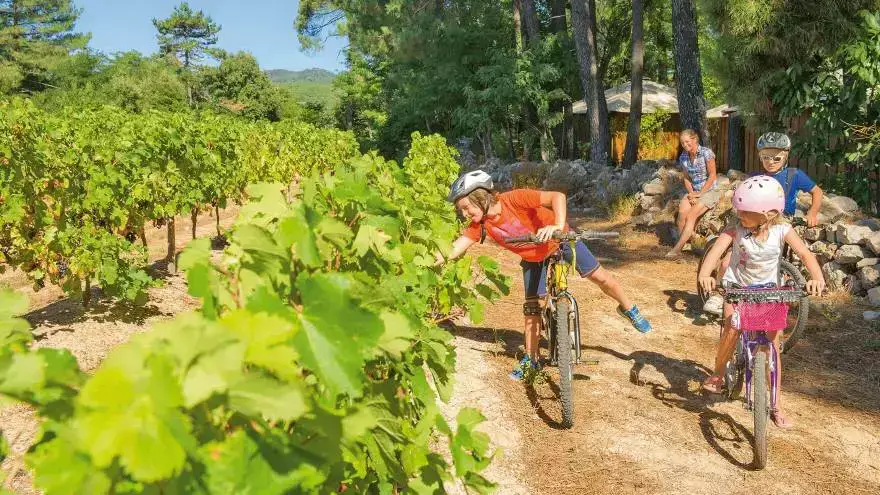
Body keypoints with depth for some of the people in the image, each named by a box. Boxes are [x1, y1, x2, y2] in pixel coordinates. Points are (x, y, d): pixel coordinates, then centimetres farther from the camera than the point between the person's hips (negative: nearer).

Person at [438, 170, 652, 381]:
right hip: (533, 257, 4)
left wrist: (558, 226, -57)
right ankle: (531, 359, 17)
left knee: (599, 276, -1)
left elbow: (557, 196, -43)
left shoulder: (514, 199, -37)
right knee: (532, 306, 3)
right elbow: (455, 249, -25)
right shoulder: (480, 224, -21)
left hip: (560, 241, -4)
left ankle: (629, 309, 28)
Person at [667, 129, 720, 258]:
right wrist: (691, 193, -5)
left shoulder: (706, 153, -12)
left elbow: (712, 176, -11)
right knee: (682, 211, -25)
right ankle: (685, 242, -19)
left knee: (691, 215, -24)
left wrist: (699, 193, -14)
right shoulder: (683, 157, 5)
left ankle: (677, 248, -26)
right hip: (694, 192, 5)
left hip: (710, 191, -5)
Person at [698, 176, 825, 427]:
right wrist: (705, 274, -52)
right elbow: (717, 249, -33)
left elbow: (805, 253, -24)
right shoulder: (736, 230, -19)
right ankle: (717, 374, 13)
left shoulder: (782, 231, -17)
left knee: (773, 345, 0)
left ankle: (776, 404, 13)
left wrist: (817, 277, -43)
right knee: (731, 332, -18)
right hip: (737, 287, -1)